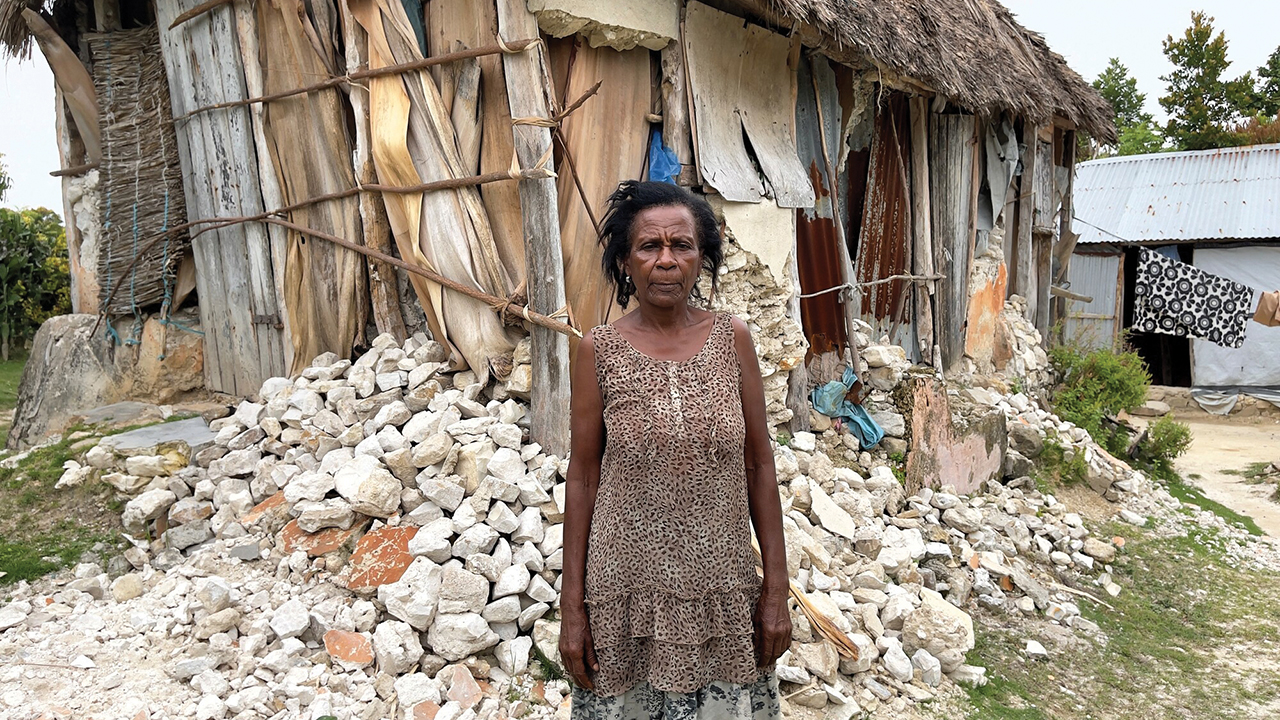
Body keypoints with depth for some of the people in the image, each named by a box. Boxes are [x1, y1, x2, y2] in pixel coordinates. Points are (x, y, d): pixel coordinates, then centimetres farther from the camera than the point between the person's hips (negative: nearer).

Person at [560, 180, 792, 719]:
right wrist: (572, 605, -1)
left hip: (722, 591, 1)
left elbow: (759, 467, 3)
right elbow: (583, 477, -1)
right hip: (627, 590, -1)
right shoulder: (599, 350, -4)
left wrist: (776, 589, 2)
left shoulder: (733, 340, -1)